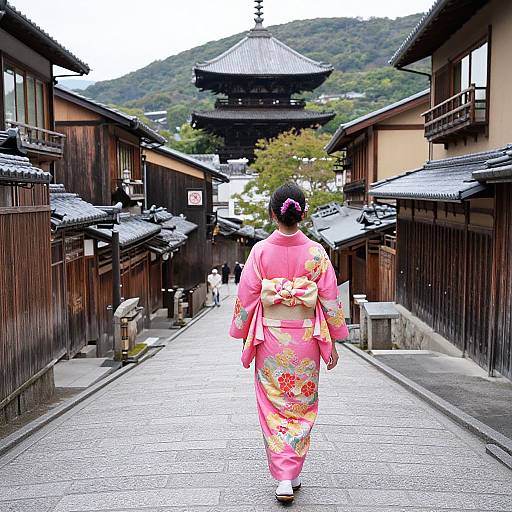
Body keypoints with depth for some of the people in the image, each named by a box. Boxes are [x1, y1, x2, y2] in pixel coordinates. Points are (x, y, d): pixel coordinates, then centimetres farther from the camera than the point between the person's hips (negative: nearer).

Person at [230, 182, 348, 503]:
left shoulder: (261, 251, -8)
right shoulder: (316, 252, -7)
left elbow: (246, 297, -4)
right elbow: (330, 298, -3)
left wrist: (244, 337, 9)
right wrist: (333, 342, 7)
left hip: (270, 337, 0)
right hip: (305, 338, 1)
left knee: (274, 408, 10)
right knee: (302, 409, 15)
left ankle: (283, 478, 7)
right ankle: (294, 474, 22)